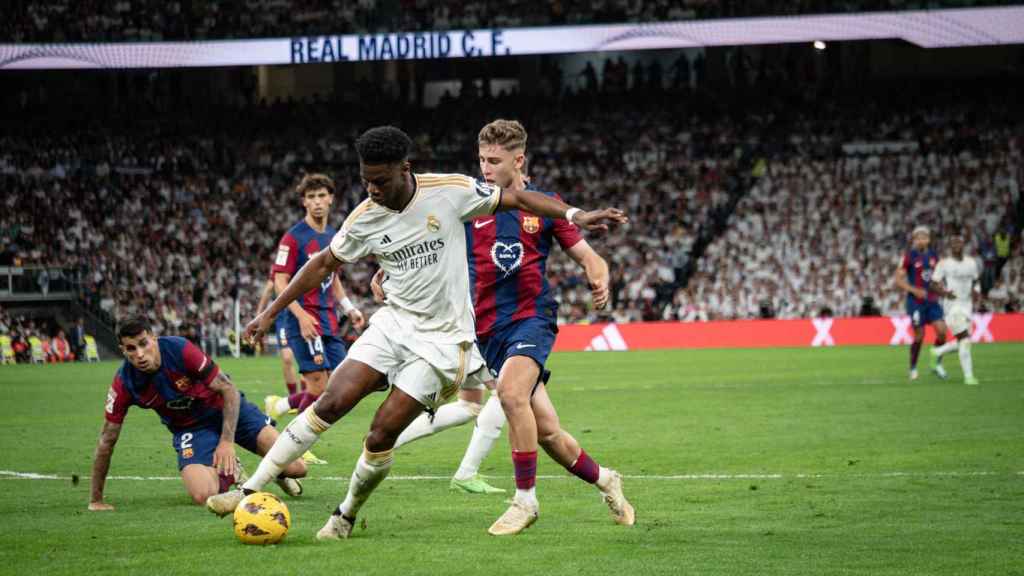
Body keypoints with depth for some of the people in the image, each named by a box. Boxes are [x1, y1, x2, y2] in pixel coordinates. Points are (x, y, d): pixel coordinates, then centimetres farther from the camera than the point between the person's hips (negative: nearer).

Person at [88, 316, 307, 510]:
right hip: (190, 428, 1)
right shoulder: (124, 384, -21)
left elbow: (228, 390, -19)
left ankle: (278, 472, 28)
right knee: (203, 495, -27)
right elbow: (107, 441, -11)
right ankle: (230, 471, 11)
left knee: (295, 467, -13)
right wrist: (96, 501, -10)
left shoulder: (180, 349, -28)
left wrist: (227, 442, -27)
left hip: (227, 409, -1)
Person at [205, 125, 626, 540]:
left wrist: (575, 215, -17)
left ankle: (347, 516, 14)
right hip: (394, 322, 3)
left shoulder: (449, 192, -13)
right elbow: (324, 264, 12)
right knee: (332, 402, -13)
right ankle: (251, 492, -7)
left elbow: (517, 199, -5)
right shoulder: (365, 219, -2)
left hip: (441, 339, -3)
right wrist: (272, 312, 12)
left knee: (381, 435, -10)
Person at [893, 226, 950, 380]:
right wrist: (914, 290, -20)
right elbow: (898, 280, -9)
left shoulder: (934, 256, 9)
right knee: (919, 335, -2)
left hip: (932, 300, 5)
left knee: (941, 330, -8)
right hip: (916, 302, -5)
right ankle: (913, 368, 16)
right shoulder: (909, 256, -8)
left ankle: (937, 364, 8)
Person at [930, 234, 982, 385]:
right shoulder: (944, 264, -6)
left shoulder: (971, 263, 9)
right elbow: (934, 284, -4)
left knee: (962, 342, 6)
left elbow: (975, 280, 22)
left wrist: (976, 290, 0)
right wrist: (944, 293, -23)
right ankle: (968, 375, -8)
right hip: (952, 305, -6)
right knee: (965, 339, -14)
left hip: (967, 306, 6)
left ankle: (937, 353, 32)